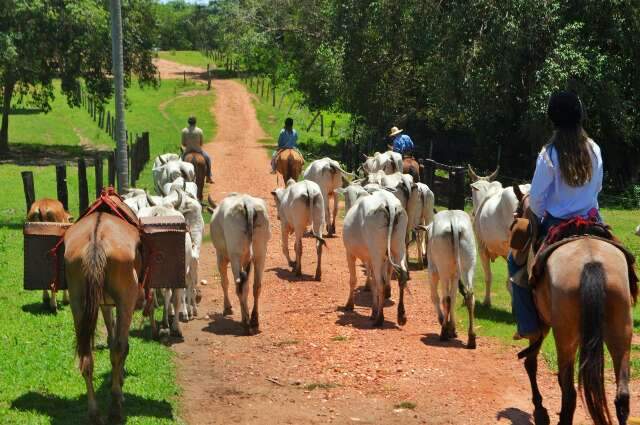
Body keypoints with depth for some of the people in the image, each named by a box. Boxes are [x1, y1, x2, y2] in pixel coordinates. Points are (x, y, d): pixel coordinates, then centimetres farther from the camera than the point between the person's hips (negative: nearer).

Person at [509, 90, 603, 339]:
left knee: (516, 261, 16)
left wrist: (539, 217, 8)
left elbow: (536, 198, -11)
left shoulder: (549, 155, -16)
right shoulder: (594, 150, -2)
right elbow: (597, 188, 11)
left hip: (556, 225, -4)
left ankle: (528, 325, 10)